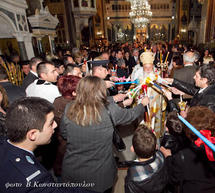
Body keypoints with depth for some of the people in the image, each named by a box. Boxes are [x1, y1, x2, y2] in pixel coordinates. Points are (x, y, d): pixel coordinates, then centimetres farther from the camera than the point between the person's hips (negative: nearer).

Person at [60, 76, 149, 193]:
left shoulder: (68, 110, -15)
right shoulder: (109, 110, -21)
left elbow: (64, 135, 0)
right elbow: (131, 115, -3)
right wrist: (143, 104, 16)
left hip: (71, 171, 2)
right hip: (100, 173, -2)